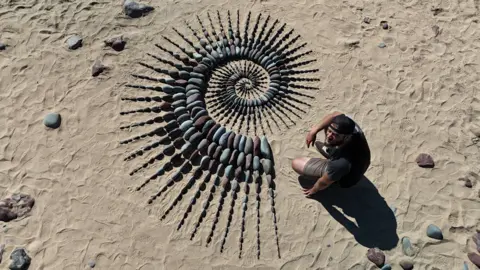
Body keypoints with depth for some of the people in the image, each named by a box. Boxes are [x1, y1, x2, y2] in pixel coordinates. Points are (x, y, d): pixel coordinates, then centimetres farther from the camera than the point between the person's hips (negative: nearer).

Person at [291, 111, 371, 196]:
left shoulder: (341, 163, -48)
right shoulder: (350, 126, -34)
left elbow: (324, 183, -26)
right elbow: (336, 114, -10)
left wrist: (314, 190, -4)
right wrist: (314, 130, -16)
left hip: (344, 177, -5)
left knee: (296, 163, 0)